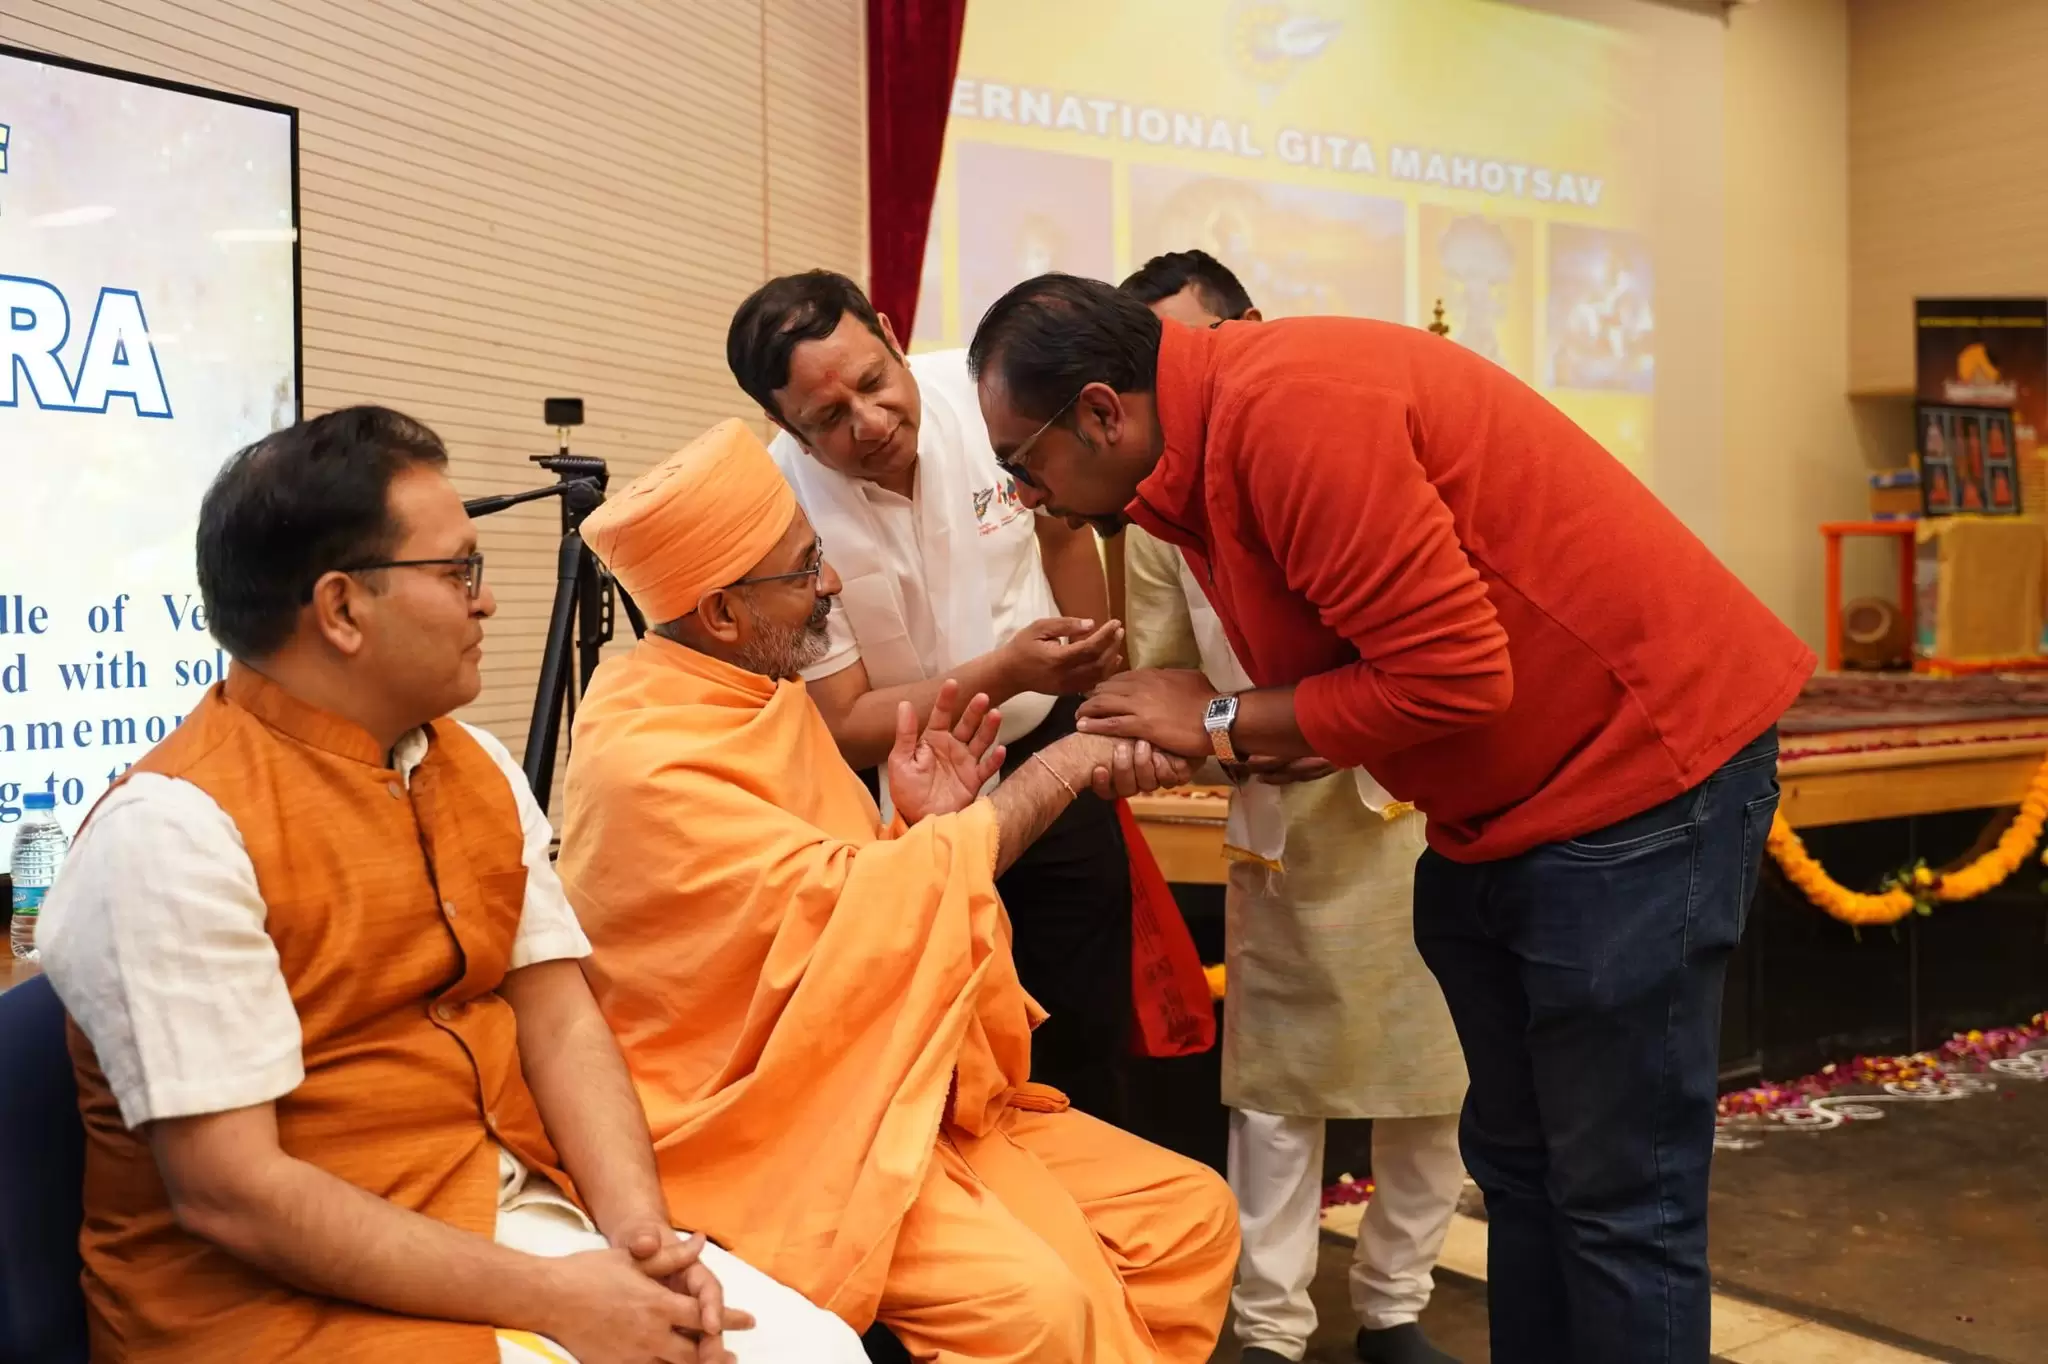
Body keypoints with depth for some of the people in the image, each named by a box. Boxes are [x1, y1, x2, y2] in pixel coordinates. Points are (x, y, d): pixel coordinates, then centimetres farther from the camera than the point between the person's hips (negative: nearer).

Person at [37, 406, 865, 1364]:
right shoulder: (177, 830, -17)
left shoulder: (479, 769, 7)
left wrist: (636, 1231, -14)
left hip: (519, 1210, 7)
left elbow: (560, 1019, 3)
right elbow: (228, 1193, -19)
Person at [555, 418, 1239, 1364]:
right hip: (768, 1127, -8)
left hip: (903, 1089, 8)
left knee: (1191, 1215, -2)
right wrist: (1052, 772, -14)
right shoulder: (644, 761, -19)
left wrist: (924, 830, -7)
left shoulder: (760, 695, 9)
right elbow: (850, 902, -23)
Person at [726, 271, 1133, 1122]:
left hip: (1050, 747, 3)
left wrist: (1096, 684, 11)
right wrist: (1006, 673, -34)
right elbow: (847, 730, -21)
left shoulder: (982, 390, -17)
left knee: (1087, 1034, 12)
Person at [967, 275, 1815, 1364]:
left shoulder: (1288, 406, -24)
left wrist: (1220, 721, -15)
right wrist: (1168, 744, -3)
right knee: (1516, 1163, 17)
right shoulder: (1213, 445, 6)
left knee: (1620, 1196, 1)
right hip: (1501, 804, 10)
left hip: (1641, 761, -10)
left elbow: (1449, 674, -26)